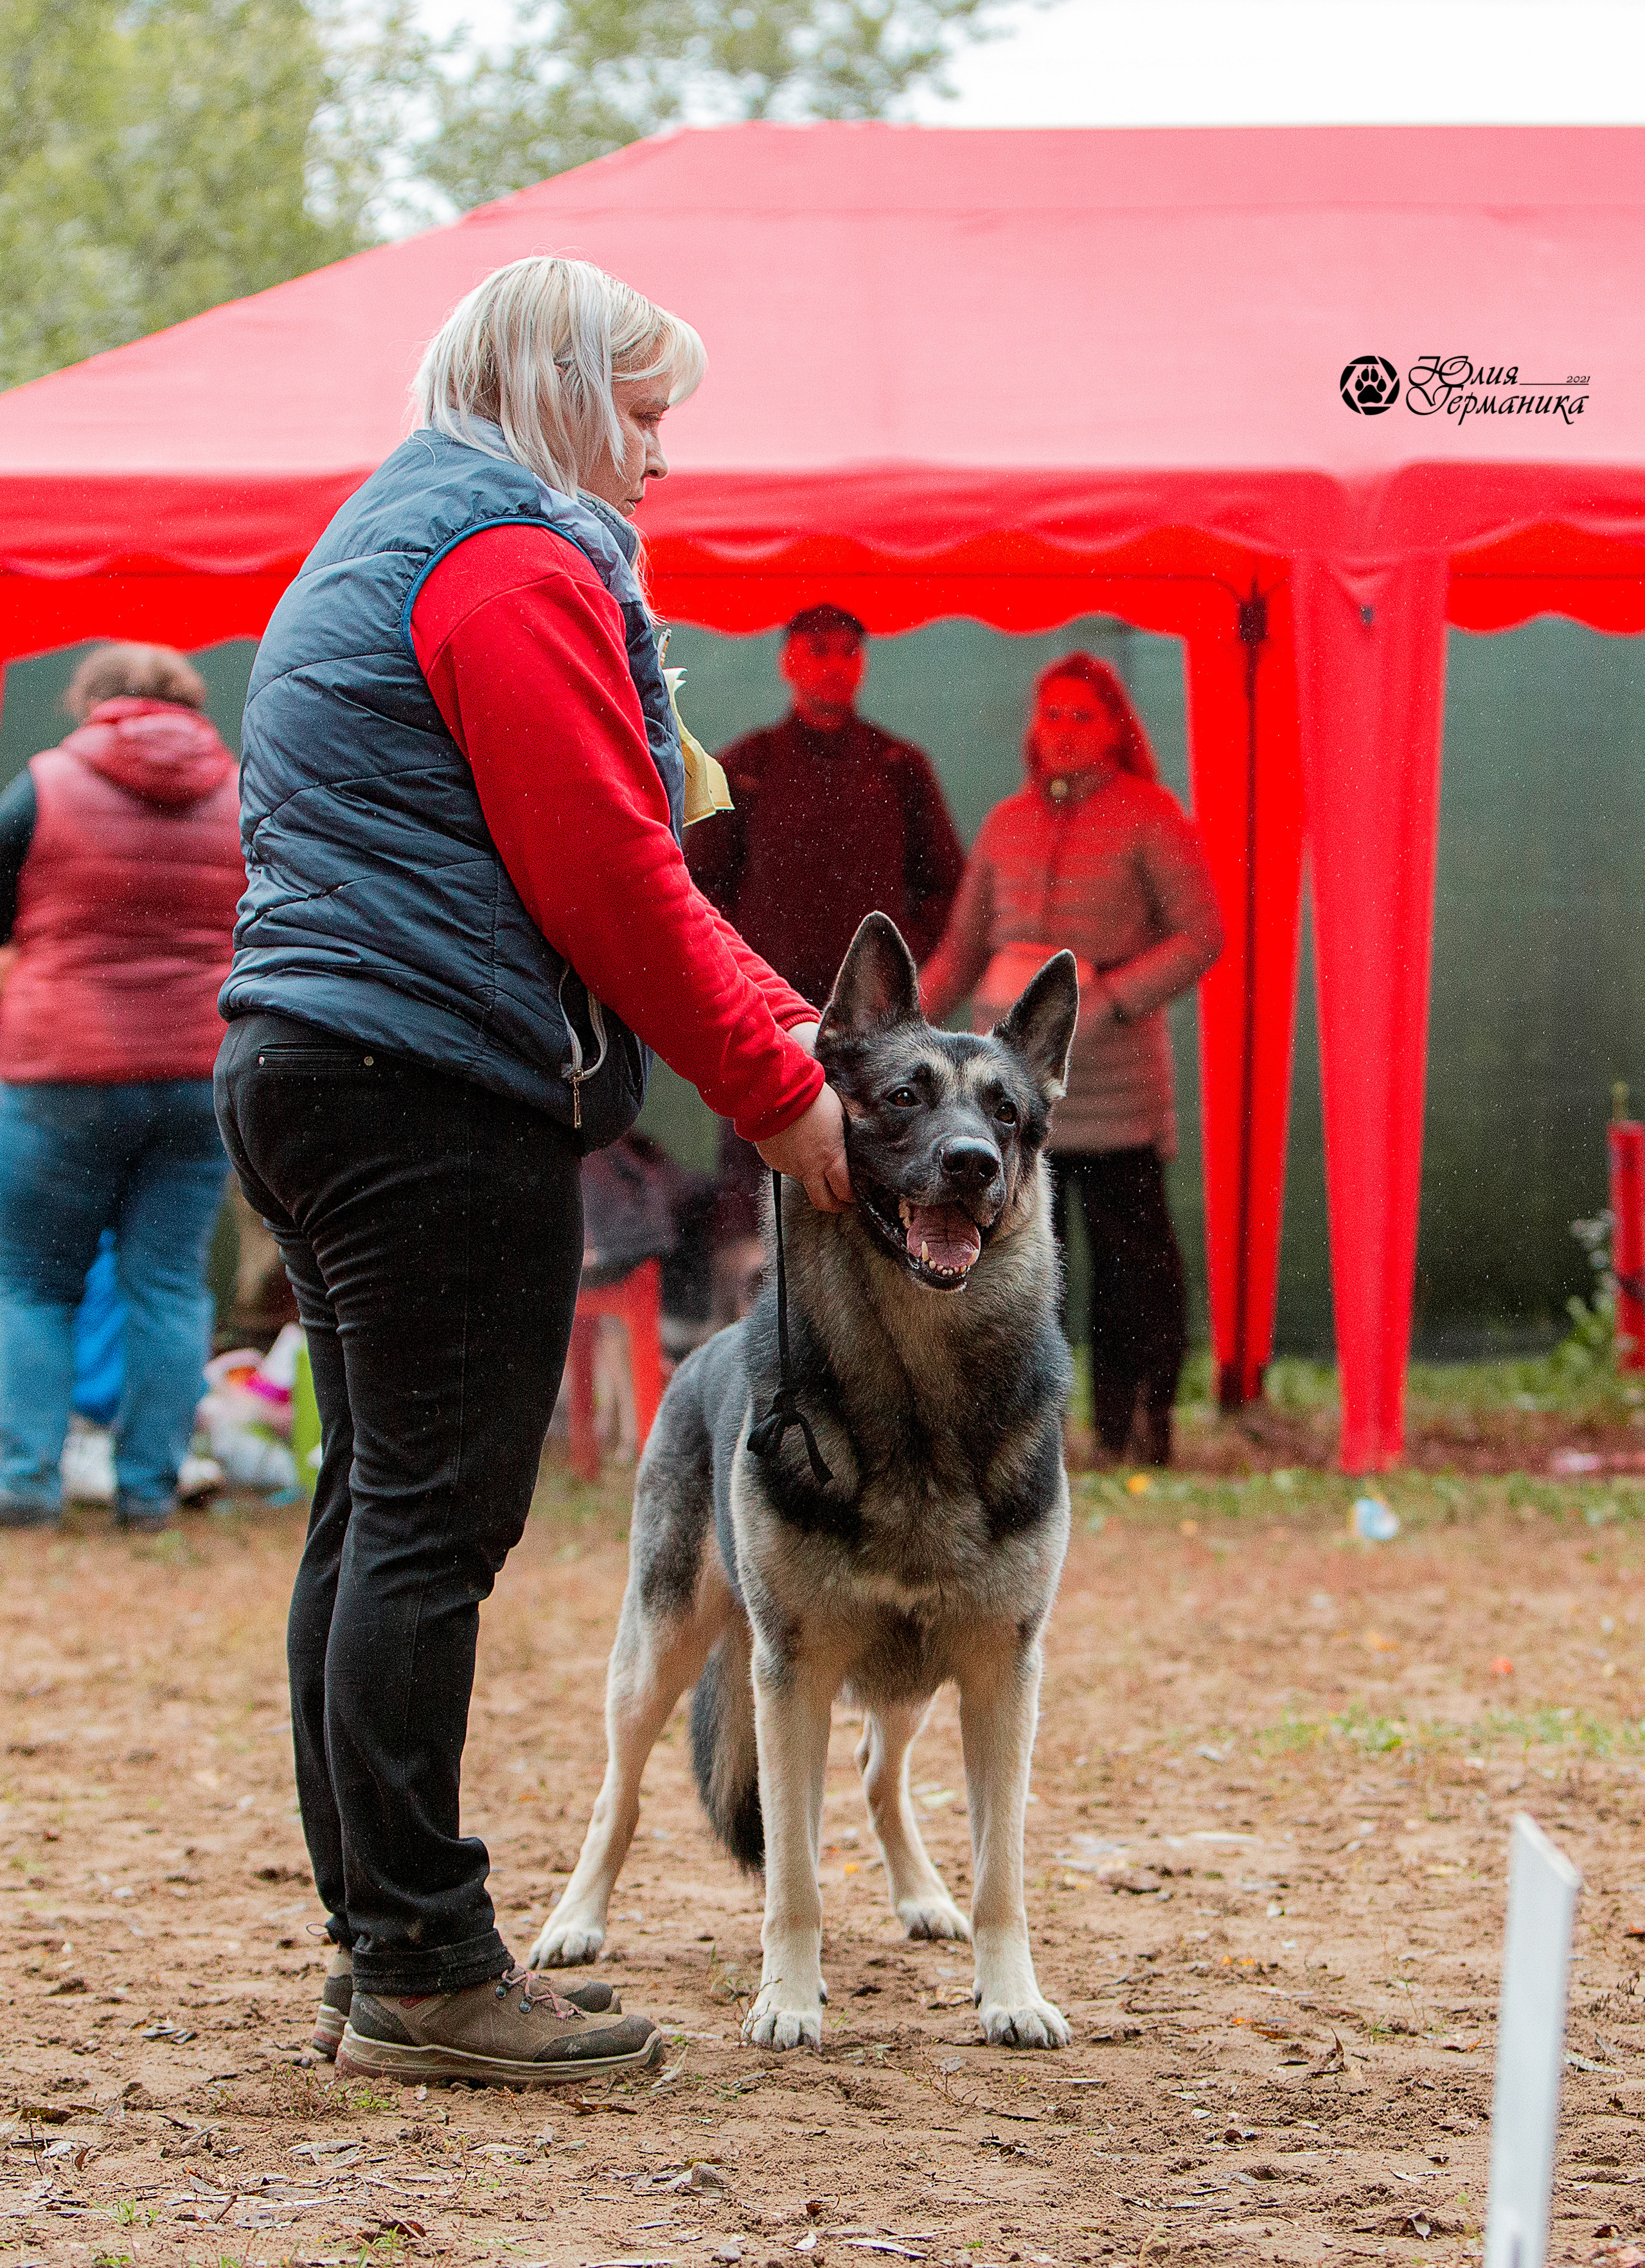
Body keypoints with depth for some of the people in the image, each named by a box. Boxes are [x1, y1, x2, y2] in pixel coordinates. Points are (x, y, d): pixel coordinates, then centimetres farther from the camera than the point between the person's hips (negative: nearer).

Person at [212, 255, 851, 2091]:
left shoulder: (388, 548, 25)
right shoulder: (521, 566, -9)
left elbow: (609, 871, 24)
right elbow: (608, 885, -13)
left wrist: (775, 1011, 18)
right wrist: (776, 1089, -5)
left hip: (306, 1072, 11)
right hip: (437, 1095, -11)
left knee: (374, 1511, 11)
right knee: (434, 1522, -9)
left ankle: (377, 1949, 14)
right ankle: (420, 1974, -7)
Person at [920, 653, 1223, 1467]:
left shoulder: (1149, 817, 1)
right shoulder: (1007, 824, 15)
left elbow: (1201, 935, -3)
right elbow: (962, 947, 20)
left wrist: (1108, 999, -14)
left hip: (1113, 1074, -4)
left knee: (1130, 1249, -3)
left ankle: (1137, 1427, 4)